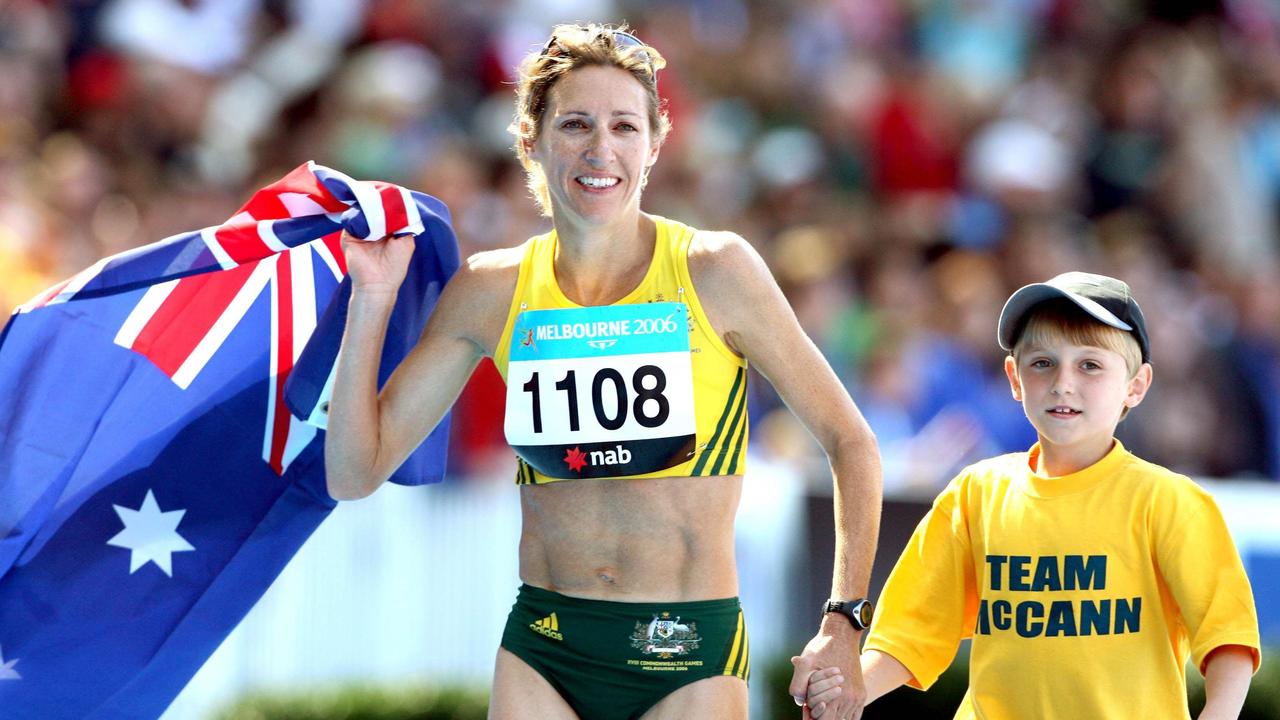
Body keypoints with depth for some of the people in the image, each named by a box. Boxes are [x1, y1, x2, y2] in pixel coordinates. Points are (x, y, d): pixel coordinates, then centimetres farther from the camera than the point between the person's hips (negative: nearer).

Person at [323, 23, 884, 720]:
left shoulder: (712, 270, -6)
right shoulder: (493, 291, 2)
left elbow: (849, 442, 0)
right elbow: (354, 473, 4)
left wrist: (842, 624, -9)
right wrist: (372, 296, -4)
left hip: (691, 659, -2)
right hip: (542, 653, 2)